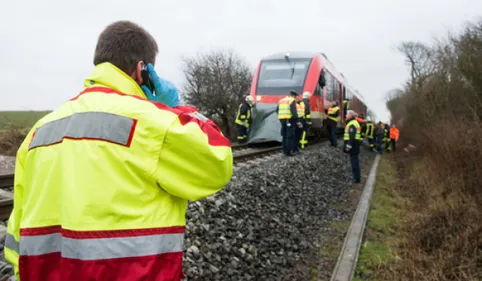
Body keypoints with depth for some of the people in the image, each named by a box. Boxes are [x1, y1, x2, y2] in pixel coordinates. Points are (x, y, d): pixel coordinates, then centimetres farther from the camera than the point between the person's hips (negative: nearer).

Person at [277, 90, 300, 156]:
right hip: (290, 120, -7)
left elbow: (277, 110, 15)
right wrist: (297, 121, -15)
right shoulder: (292, 100, -3)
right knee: (290, 136, -4)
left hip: (282, 119, 7)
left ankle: (285, 150, 20)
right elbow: (294, 111, -14)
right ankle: (288, 151, -7)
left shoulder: (281, 100, 18)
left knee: (285, 135, 15)